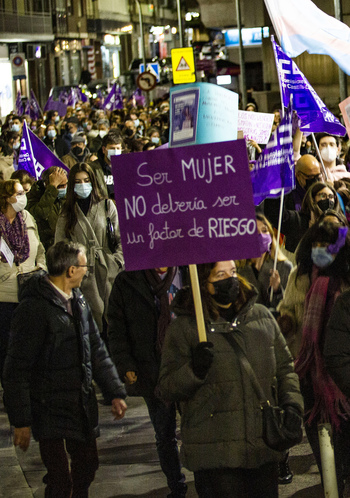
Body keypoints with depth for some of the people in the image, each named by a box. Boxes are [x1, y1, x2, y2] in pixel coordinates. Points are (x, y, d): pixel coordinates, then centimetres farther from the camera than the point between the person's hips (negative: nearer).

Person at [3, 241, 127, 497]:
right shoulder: (35, 308, -19)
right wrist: (21, 420, -18)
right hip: (49, 408, -8)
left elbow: (96, 349, 17)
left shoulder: (77, 300, 7)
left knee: (87, 466, 17)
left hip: (82, 404, 8)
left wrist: (116, 392, 16)